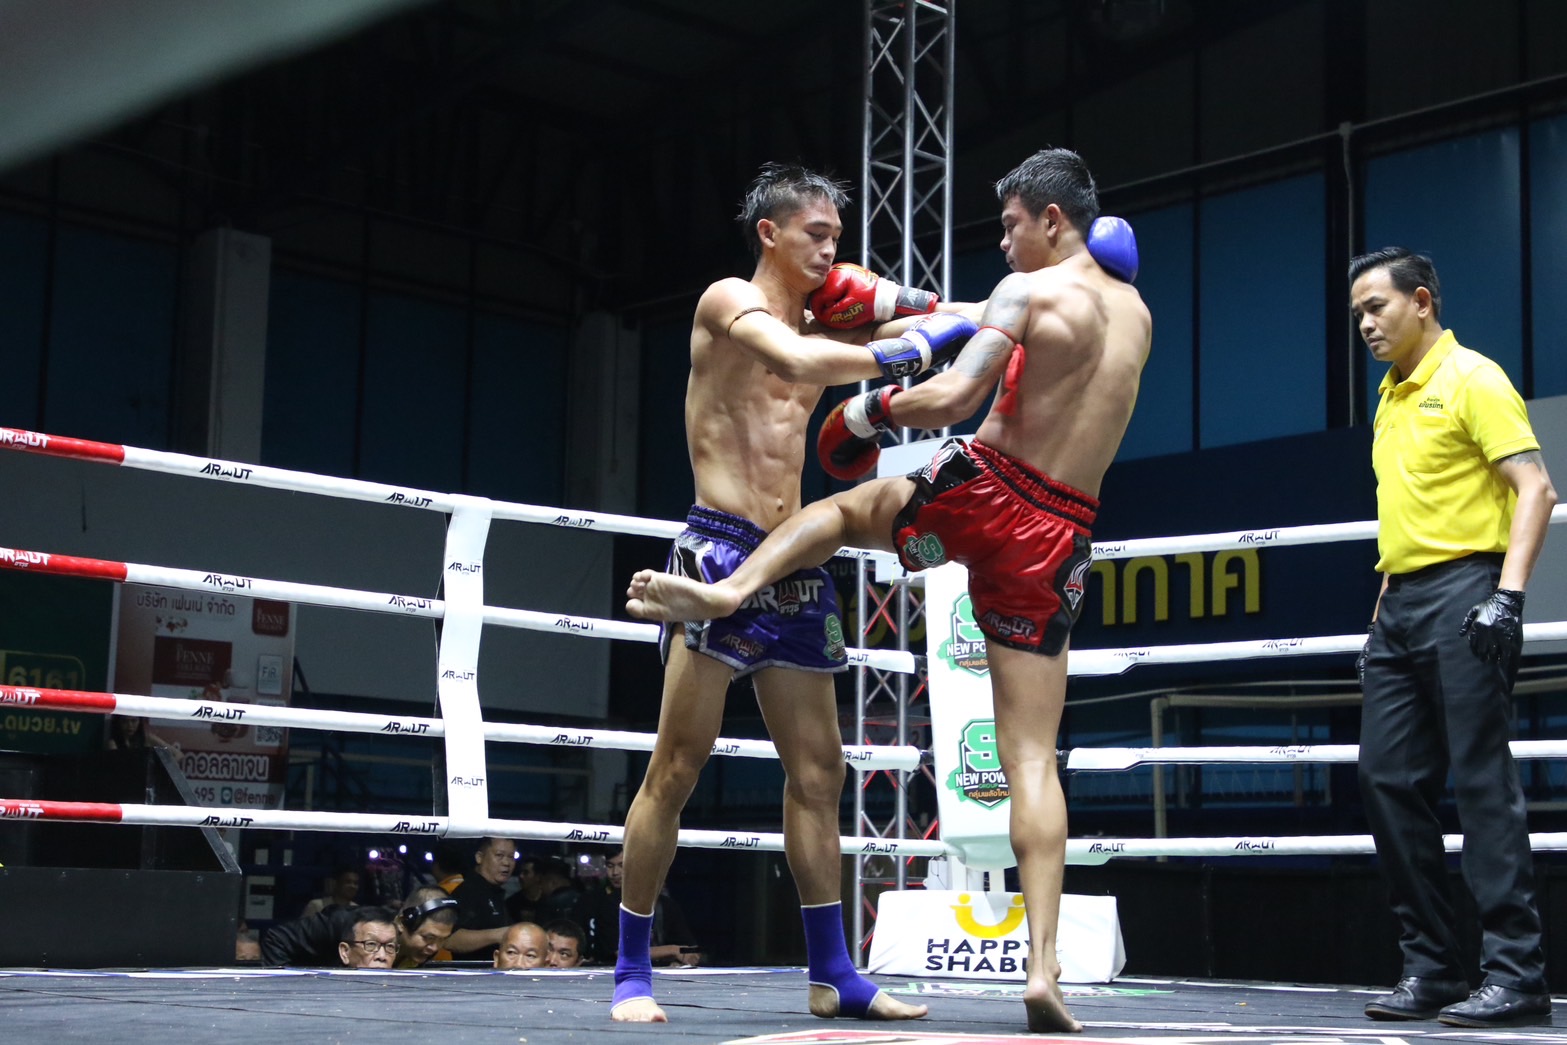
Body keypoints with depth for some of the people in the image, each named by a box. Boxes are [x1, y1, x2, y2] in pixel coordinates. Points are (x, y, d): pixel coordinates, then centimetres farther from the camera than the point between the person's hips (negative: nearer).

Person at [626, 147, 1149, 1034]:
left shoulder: (1030, 290, -5)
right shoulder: (1137, 312, 15)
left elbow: (954, 399, -15)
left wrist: (869, 410, 1)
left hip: (986, 494, -4)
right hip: (1060, 541, 5)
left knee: (847, 506, 28)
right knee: (1034, 756, 3)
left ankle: (730, 588, 7)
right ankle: (1043, 967, -6)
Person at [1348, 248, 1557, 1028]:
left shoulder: (1471, 379, -4)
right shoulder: (1390, 399, 19)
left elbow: (1534, 487, -12)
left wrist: (1509, 593, -22)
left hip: (1463, 595, -8)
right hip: (1400, 604, 8)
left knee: (1481, 779, -9)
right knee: (1388, 779, 4)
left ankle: (1515, 974, -4)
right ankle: (1430, 968, 11)